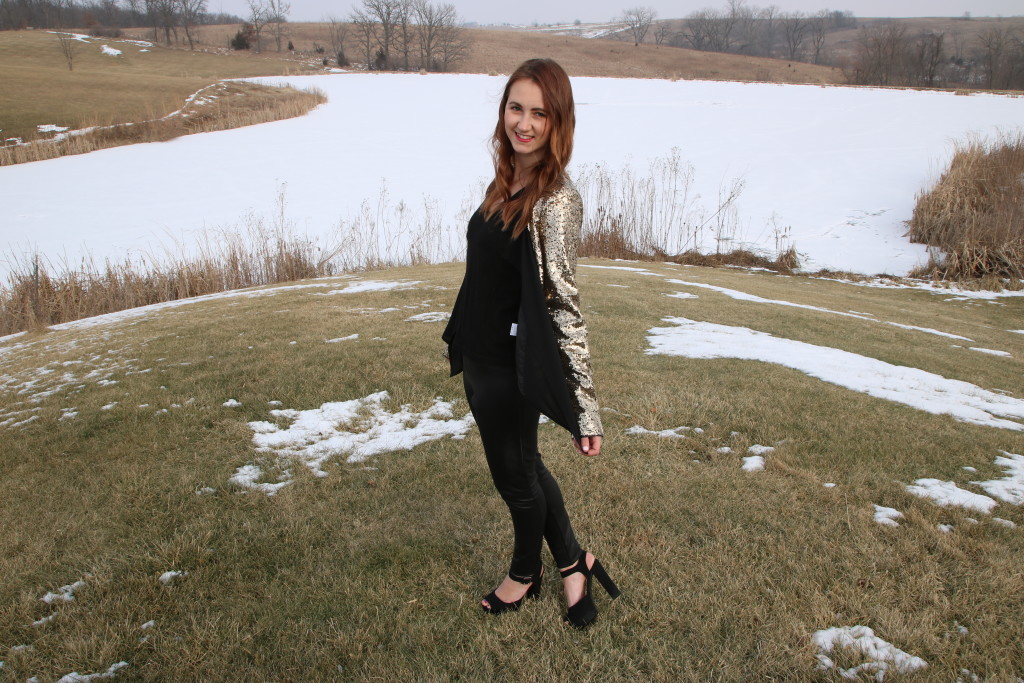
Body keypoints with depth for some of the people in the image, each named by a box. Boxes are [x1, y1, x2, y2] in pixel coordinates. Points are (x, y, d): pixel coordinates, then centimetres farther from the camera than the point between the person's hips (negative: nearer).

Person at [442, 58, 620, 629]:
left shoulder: (556, 200, -23)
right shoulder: (506, 180, 2)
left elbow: (565, 306, -24)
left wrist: (586, 408, -23)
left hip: (512, 369, -8)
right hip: (480, 361, 8)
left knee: (515, 476, 16)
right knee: (522, 467, 23)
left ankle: (526, 572, 44)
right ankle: (573, 561, 44)